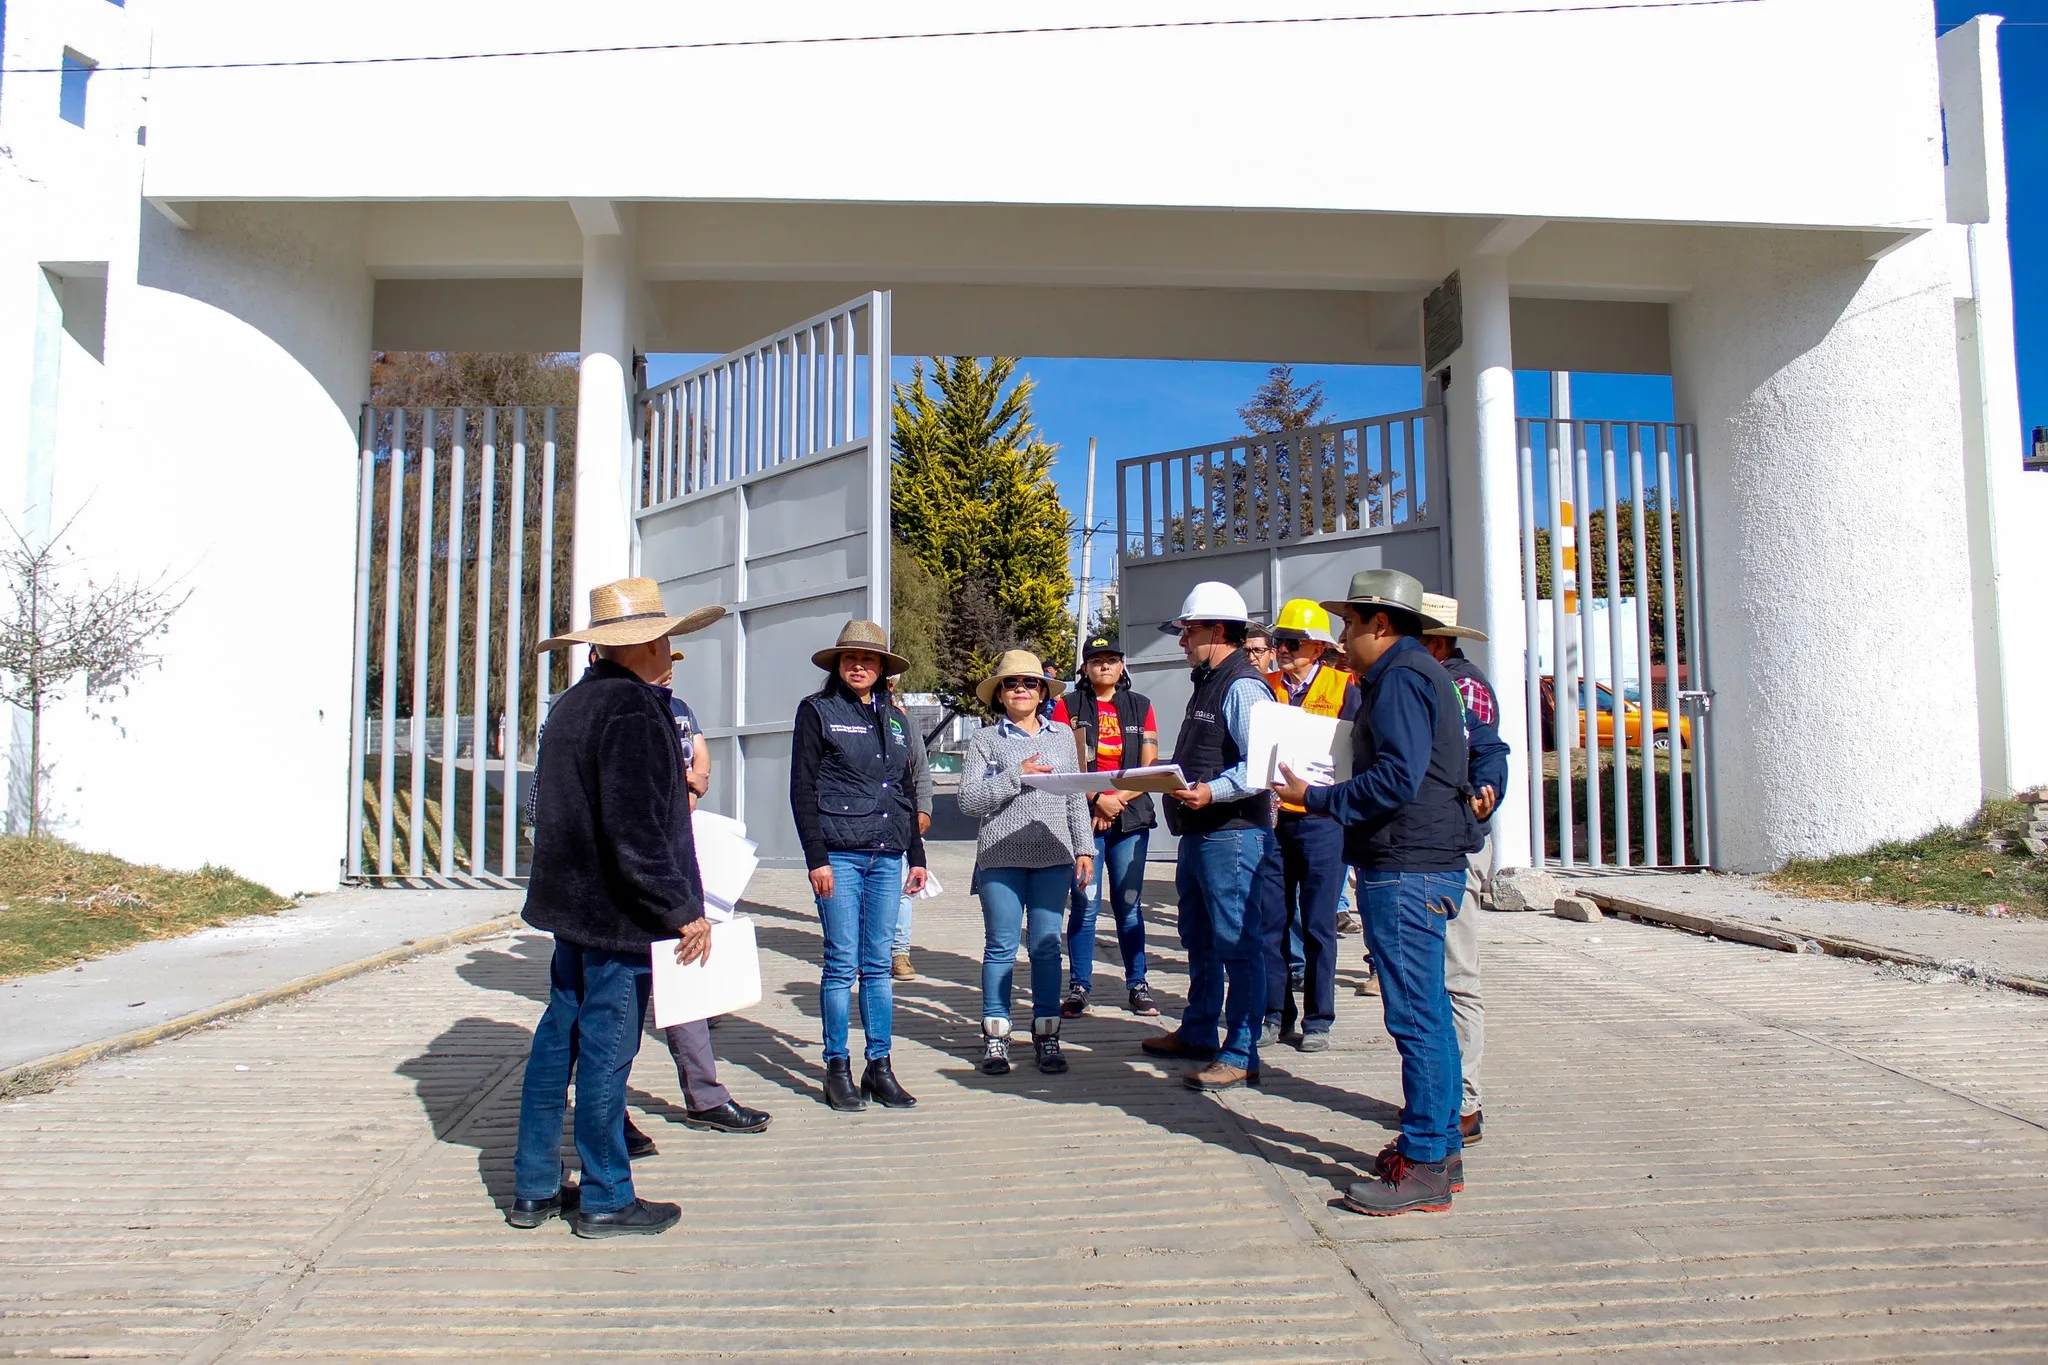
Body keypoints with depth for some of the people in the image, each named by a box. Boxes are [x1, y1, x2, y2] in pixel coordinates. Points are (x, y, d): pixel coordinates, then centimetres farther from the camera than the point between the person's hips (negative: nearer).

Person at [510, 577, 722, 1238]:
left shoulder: (571, 704, 11)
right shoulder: (633, 710, -19)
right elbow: (636, 829, -24)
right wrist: (683, 911, -19)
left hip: (570, 903, 9)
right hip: (618, 910, -9)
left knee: (558, 1038, 15)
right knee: (607, 1048, 1)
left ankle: (535, 1189, 25)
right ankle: (605, 1201, 13)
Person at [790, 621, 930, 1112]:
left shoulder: (895, 717, 16)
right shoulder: (818, 710, 2)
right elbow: (802, 789, -3)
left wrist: (916, 856, 16)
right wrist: (816, 857, -10)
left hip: (887, 858, 4)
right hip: (839, 855, -4)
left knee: (878, 966, 7)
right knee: (842, 964, -2)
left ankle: (880, 1067, 14)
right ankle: (837, 1069, 8)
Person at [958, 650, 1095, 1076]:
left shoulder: (1062, 735, 14)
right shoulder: (985, 740, 5)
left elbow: (1077, 797, 16)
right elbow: (968, 800, -3)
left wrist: (1084, 848, 11)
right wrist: (1015, 777, -11)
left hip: (1053, 856, 2)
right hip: (1001, 857, -2)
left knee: (1047, 944, 4)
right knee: (1001, 945, 1)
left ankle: (1046, 1035, 13)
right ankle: (995, 1037, 10)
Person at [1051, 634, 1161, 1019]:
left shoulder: (1140, 706, 12)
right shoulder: (1068, 706, 6)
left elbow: (1150, 766, 6)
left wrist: (1120, 799, -7)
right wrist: (1098, 799, -12)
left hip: (1132, 816, 2)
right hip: (1083, 815, -2)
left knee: (1129, 903, 5)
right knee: (1085, 904, -3)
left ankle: (1137, 985, 13)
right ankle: (1079, 987, 6)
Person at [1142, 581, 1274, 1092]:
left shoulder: (1243, 686, -15)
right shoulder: (1207, 684, 18)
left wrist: (1212, 791, -33)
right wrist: (1171, 781, 15)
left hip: (1232, 834, -11)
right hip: (1198, 833, 11)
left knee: (1237, 944, -5)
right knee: (1199, 940, 20)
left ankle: (1240, 1056, 1)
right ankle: (1197, 1033, 33)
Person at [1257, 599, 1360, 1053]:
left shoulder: (1343, 688, 2)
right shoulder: (1264, 688, 10)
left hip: (1320, 817, -3)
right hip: (1270, 818, 3)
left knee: (1318, 925, 3)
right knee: (1272, 922, 6)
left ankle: (1317, 1020, 14)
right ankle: (1276, 1015, 17)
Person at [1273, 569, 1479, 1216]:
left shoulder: (1402, 677, -12)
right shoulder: (1410, 673, 20)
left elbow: (1396, 780, -21)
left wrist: (1314, 799, -14)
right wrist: (1324, 794, 17)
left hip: (1406, 871, -11)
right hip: (1421, 867, 11)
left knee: (1415, 1016, -7)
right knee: (1428, 1012, 15)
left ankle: (1424, 1167, -1)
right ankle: (1441, 1149, 24)